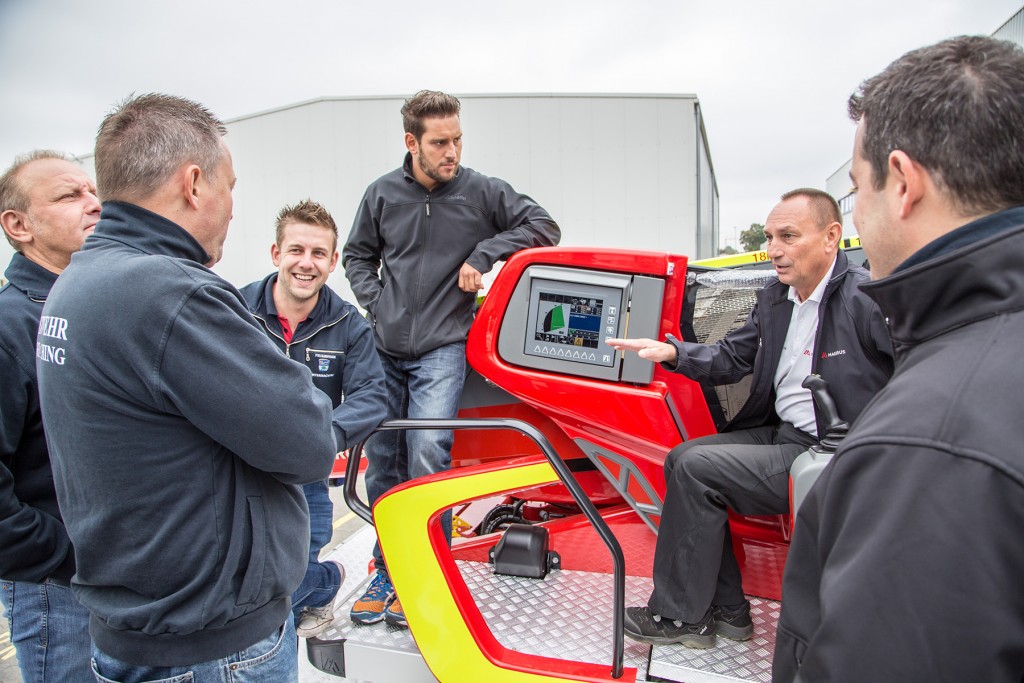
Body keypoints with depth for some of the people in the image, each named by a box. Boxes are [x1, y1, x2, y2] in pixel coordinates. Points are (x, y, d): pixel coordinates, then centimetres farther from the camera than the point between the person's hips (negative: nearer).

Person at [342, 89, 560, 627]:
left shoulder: (482, 192, -1)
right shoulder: (383, 194, 5)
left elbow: (544, 226, 2)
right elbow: (357, 255, 18)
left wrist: (485, 252, -10)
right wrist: (377, 303, 2)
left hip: (442, 349, -3)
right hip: (384, 350, 3)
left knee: (427, 452, -19)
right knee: (382, 462, 8)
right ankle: (387, 568, 25)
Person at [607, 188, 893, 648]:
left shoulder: (867, 298, -16)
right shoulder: (774, 299, 10)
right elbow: (732, 358, 14)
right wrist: (672, 351, -3)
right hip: (779, 433, 9)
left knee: (698, 468, -18)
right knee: (681, 459, 1)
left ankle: (678, 615, 0)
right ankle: (726, 610, 9)